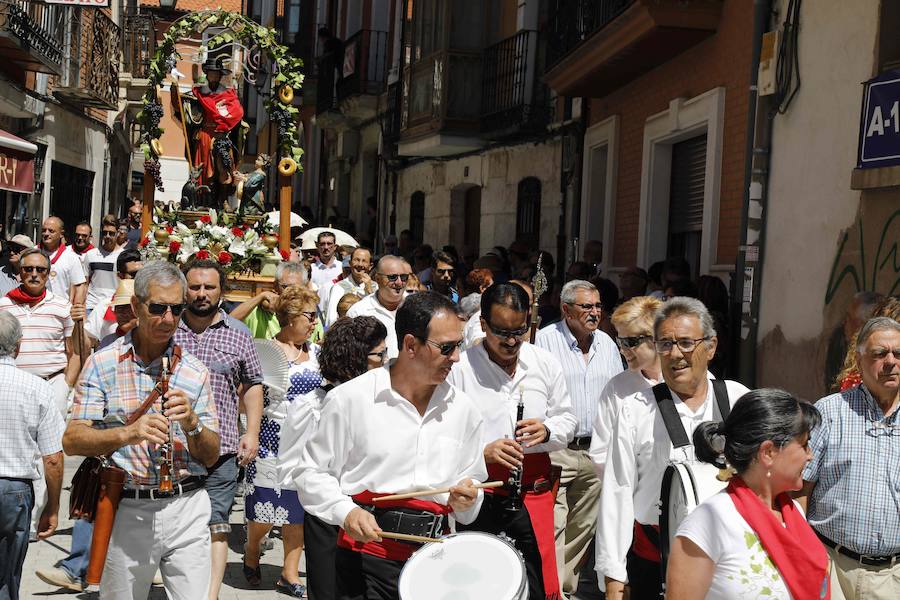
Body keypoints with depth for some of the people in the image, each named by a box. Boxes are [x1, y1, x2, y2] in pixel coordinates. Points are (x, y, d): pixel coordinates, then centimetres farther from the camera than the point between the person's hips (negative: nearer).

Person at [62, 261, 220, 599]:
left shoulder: (194, 372, 6)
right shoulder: (102, 364, 0)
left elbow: (212, 457, 6)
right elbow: (72, 442, -8)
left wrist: (191, 424, -14)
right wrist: (128, 433, -24)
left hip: (186, 509, 2)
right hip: (126, 511, -1)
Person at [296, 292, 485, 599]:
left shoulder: (464, 409, 7)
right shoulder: (351, 398, -5)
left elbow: (473, 479, 18)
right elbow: (312, 472, 1)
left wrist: (466, 499, -5)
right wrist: (345, 511, -15)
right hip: (366, 554, -3)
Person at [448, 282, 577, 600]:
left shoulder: (545, 363, 4)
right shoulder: (460, 368, -7)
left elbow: (567, 418, 13)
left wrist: (547, 430, -9)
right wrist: (482, 452, -21)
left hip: (534, 494, 3)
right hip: (480, 498, -2)